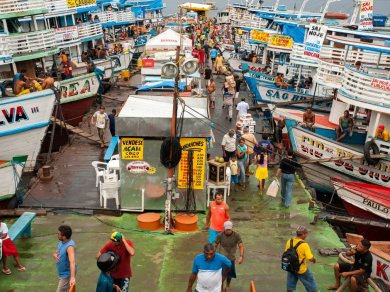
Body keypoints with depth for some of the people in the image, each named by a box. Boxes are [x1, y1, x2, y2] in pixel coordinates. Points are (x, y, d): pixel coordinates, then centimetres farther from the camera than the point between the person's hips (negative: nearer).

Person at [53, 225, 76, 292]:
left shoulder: (69, 246, -32)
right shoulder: (61, 242, -3)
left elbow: (72, 262, -43)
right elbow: (56, 252, 11)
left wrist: (73, 277, -55)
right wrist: (55, 255, -15)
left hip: (67, 274, -9)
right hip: (63, 273, 9)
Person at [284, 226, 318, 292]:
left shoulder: (289, 241, -8)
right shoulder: (304, 245, -25)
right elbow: (311, 259, -25)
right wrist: (314, 259, -3)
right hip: (302, 270, -5)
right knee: (312, 286, 18)